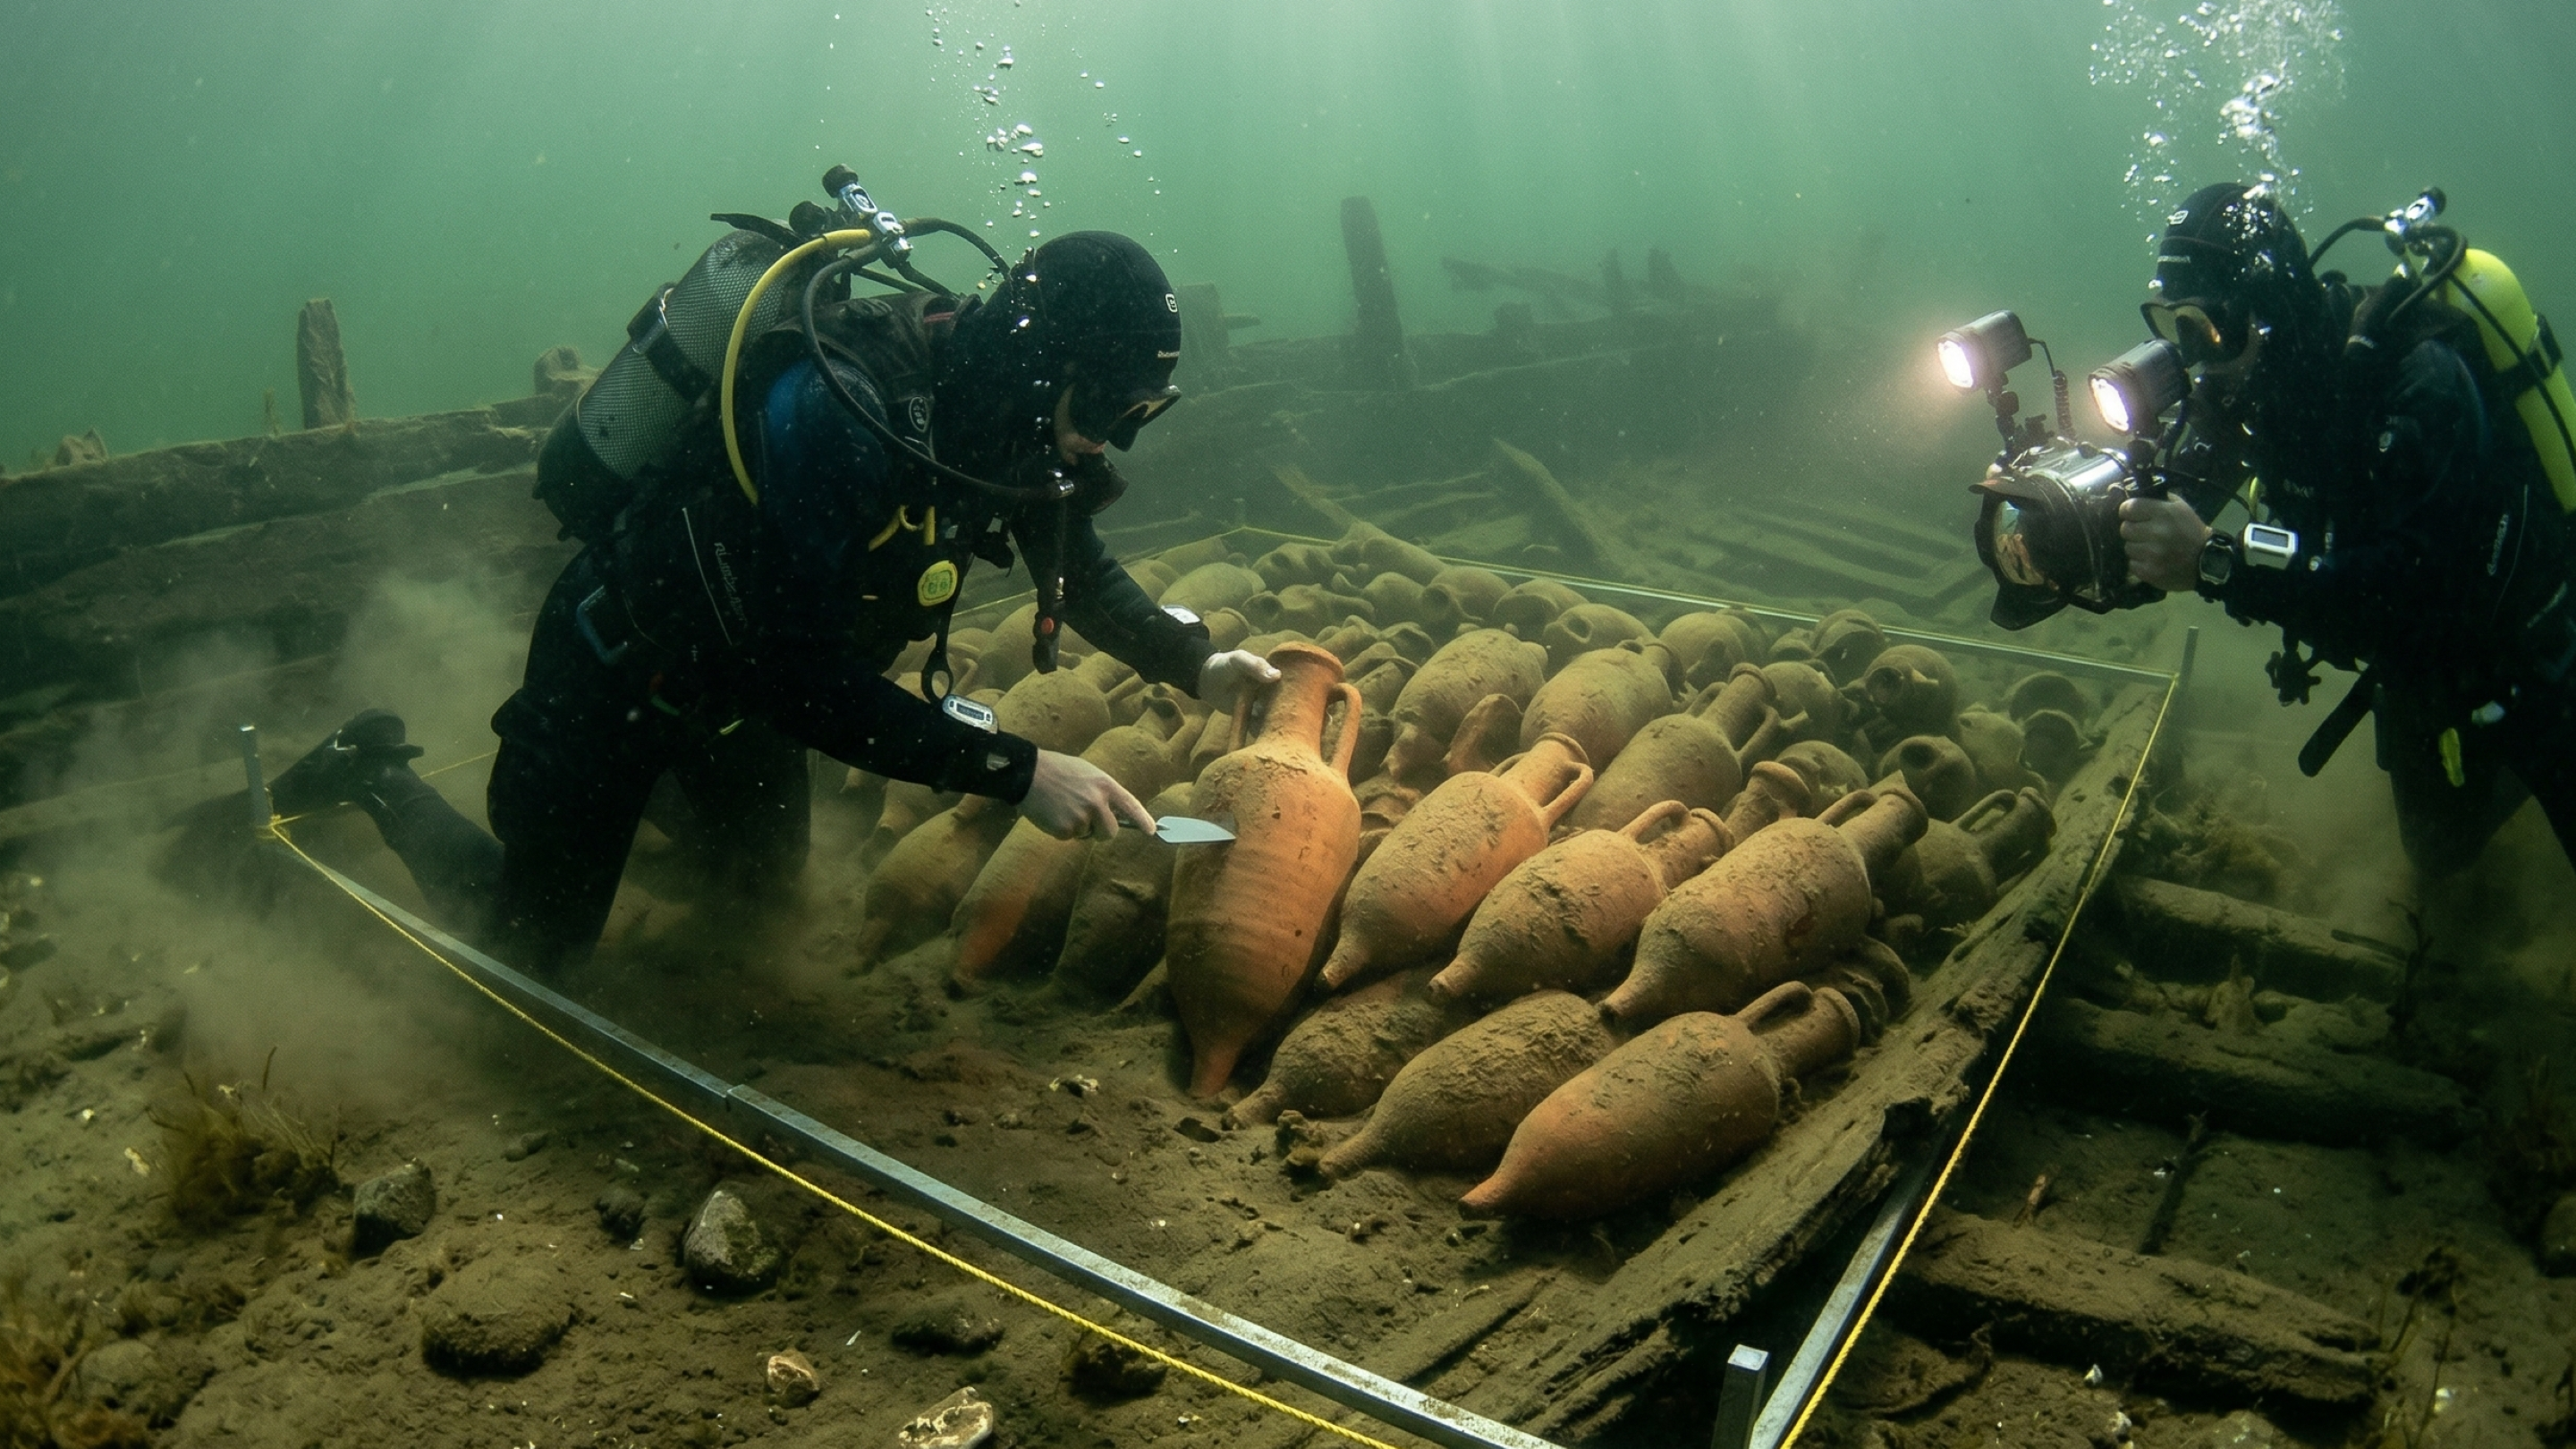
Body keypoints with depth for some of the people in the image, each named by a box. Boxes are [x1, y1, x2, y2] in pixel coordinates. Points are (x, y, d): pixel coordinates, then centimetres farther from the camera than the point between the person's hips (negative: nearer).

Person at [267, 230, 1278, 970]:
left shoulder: (997, 408, -14)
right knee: (531, 945, 7)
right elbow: (801, 680, -40)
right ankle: (379, 777, 28)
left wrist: (1195, 664, -13)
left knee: (766, 870, 28)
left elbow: (1080, 565, 3)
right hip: (622, 666, -7)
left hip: (745, 664, 8)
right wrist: (1017, 771, -42)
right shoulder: (838, 415, -39)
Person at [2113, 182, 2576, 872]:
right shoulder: (2257, 389, -14)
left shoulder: (2418, 377, -36)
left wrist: (2214, 562, -53)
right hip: (2420, 661, 7)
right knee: (2439, 852, 23)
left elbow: (2412, 590, -44)